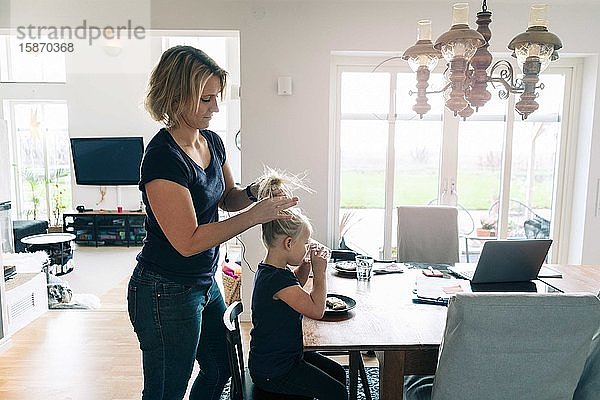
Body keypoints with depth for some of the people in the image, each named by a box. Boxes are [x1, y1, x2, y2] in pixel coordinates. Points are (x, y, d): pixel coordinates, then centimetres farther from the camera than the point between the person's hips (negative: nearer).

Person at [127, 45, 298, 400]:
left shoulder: (212, 142, 1)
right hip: (167, 293, -8)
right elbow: (188, 241, -27)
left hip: (204, 283, 9)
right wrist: (256, 215, -26)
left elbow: (226, 198, 13)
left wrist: (254, 192, -8)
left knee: (219, 371, 26)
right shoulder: (164, 157, -25)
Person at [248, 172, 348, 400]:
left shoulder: (269, 270, 1)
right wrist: (320, 272, -18)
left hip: (285, 354, 10)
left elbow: (295, 288, 21)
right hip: (272, 372, -10)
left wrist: (306, 266, 3)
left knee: (337, 372, 19)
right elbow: (316, 310, -28)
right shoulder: (277, 278, -30)